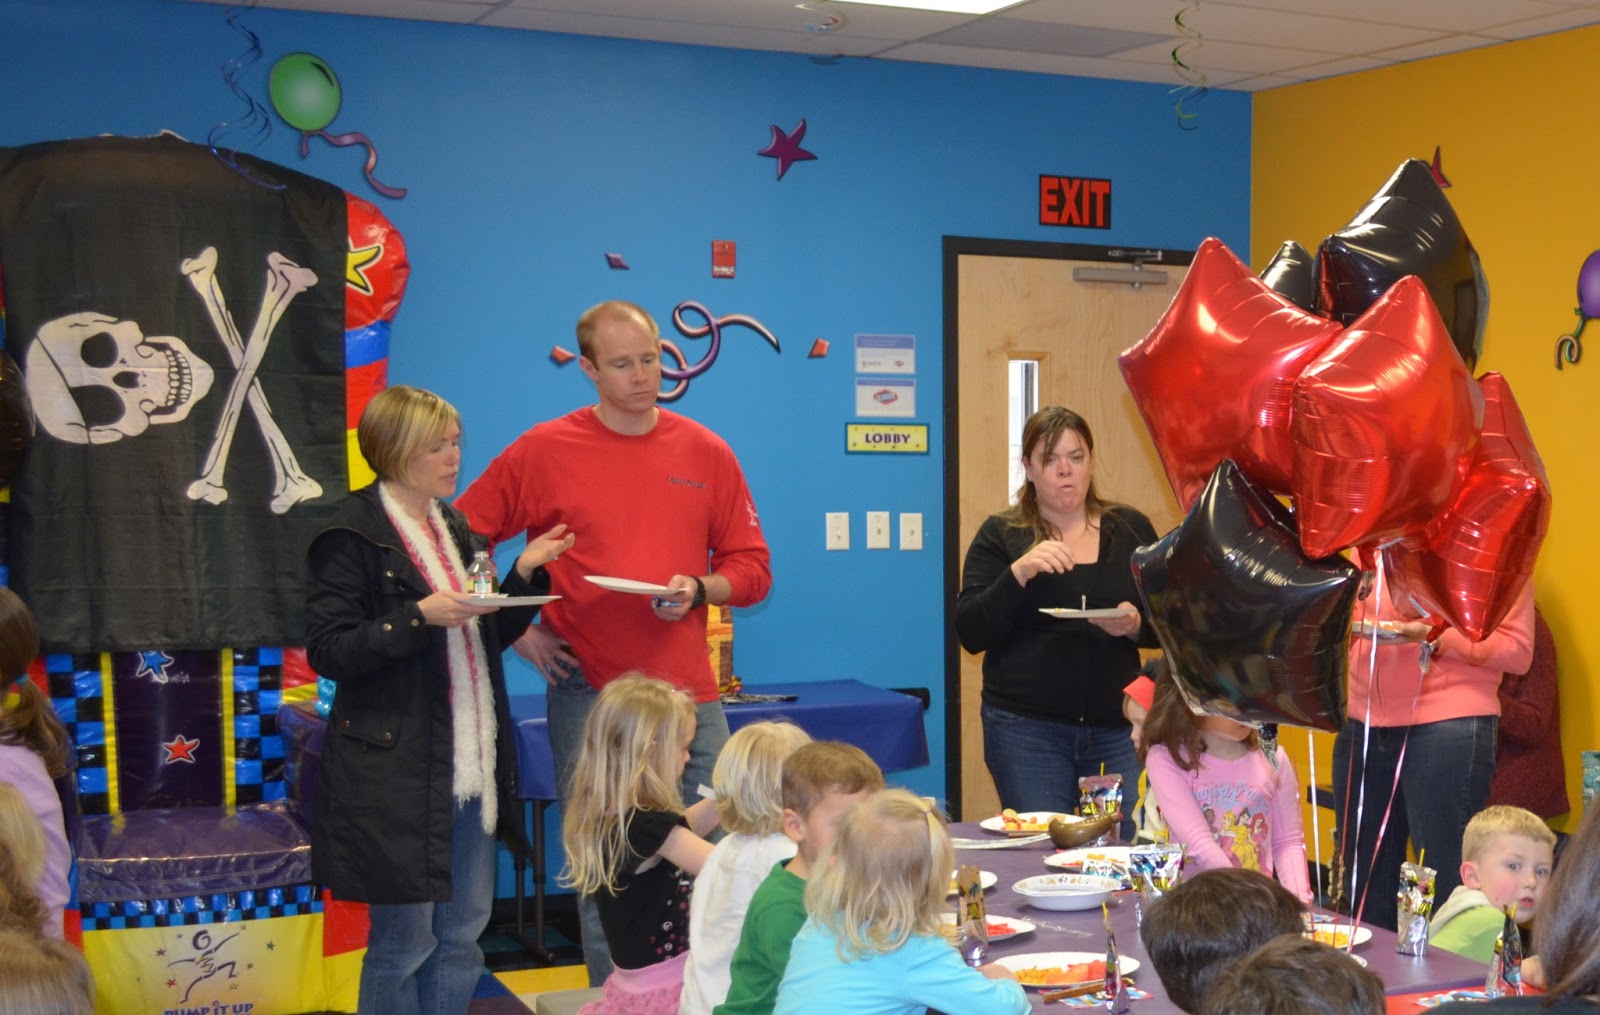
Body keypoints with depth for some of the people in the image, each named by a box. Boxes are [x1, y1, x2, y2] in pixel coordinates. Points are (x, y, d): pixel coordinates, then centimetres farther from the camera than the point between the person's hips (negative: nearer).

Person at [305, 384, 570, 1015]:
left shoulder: (455, 529, 15)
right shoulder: (352, 537, -9)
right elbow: (327, 651, -15)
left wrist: (526, 572, 4)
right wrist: (419, 617, -24)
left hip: (471, 766, 7)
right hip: (395, 770, -7)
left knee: (463, 930, 12)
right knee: (404, 938, 1)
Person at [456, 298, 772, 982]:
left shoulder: (705, 452, 6)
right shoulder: (545, 450, 1)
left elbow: (752, 568, 10)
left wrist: (698, 589, -9)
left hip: (688, 691, 2)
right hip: (587, 692, -1)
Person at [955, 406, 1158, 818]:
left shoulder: (1131, 529, 10)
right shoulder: (1000, 534, 3)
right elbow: (971, 634, -6)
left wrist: (1136, 626, -12)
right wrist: (1019, 572, -19)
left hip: (1118, 726, 2)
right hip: (1026, 727, -2)